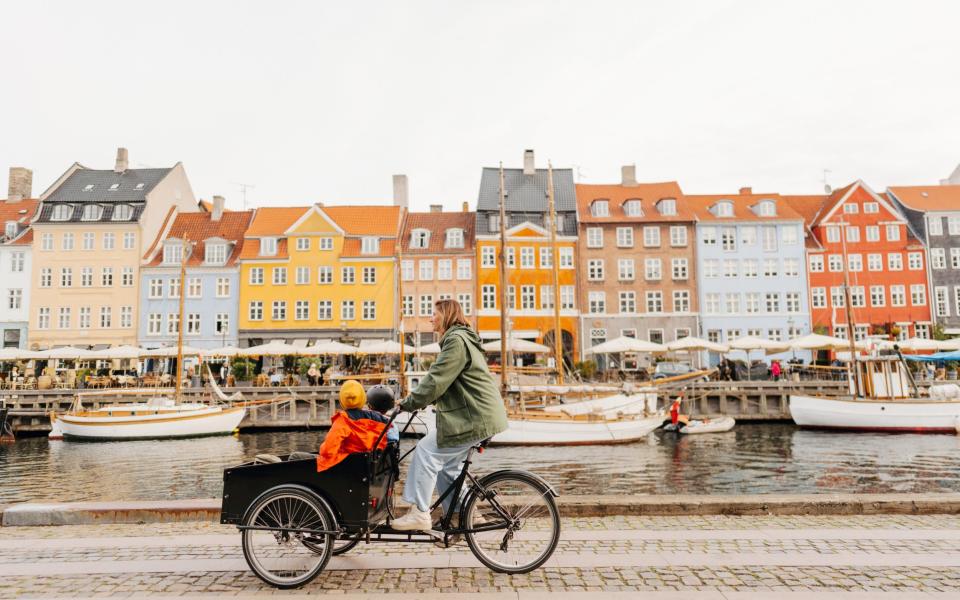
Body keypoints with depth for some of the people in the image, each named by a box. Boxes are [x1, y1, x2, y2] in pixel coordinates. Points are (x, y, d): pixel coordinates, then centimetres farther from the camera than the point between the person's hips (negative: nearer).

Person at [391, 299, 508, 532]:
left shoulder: (456, 340, -13)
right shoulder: (462, 339, 21)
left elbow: (436, 379, -20)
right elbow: (442, 380, 22)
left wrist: (409, 403, -12)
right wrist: (419, 400, 12)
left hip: (473, 417, -10)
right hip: (479, 415, 10)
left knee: (426, 451, -9)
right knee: (446, 464, 12)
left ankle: (419, 513, -4)